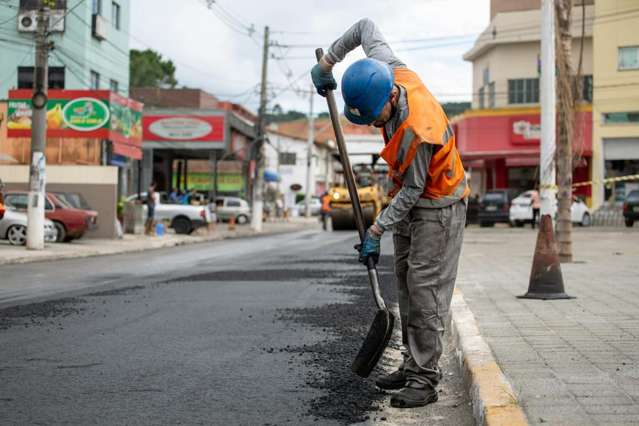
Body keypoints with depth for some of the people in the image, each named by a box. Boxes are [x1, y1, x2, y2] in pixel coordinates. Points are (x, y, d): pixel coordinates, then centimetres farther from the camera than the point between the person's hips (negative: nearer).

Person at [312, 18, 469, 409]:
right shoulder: (391, 72, -14)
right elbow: (366, 27, 3)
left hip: (438, 205, -9)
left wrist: (376, 231, -20)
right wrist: (328, 62, 7)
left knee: (425, 288, -10)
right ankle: (414, 365, 18)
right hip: (410, 200, 9)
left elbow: (413, 190, -25)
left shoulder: (418, 130, -35)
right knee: (407, 283, 11)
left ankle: (426, 379, -7)